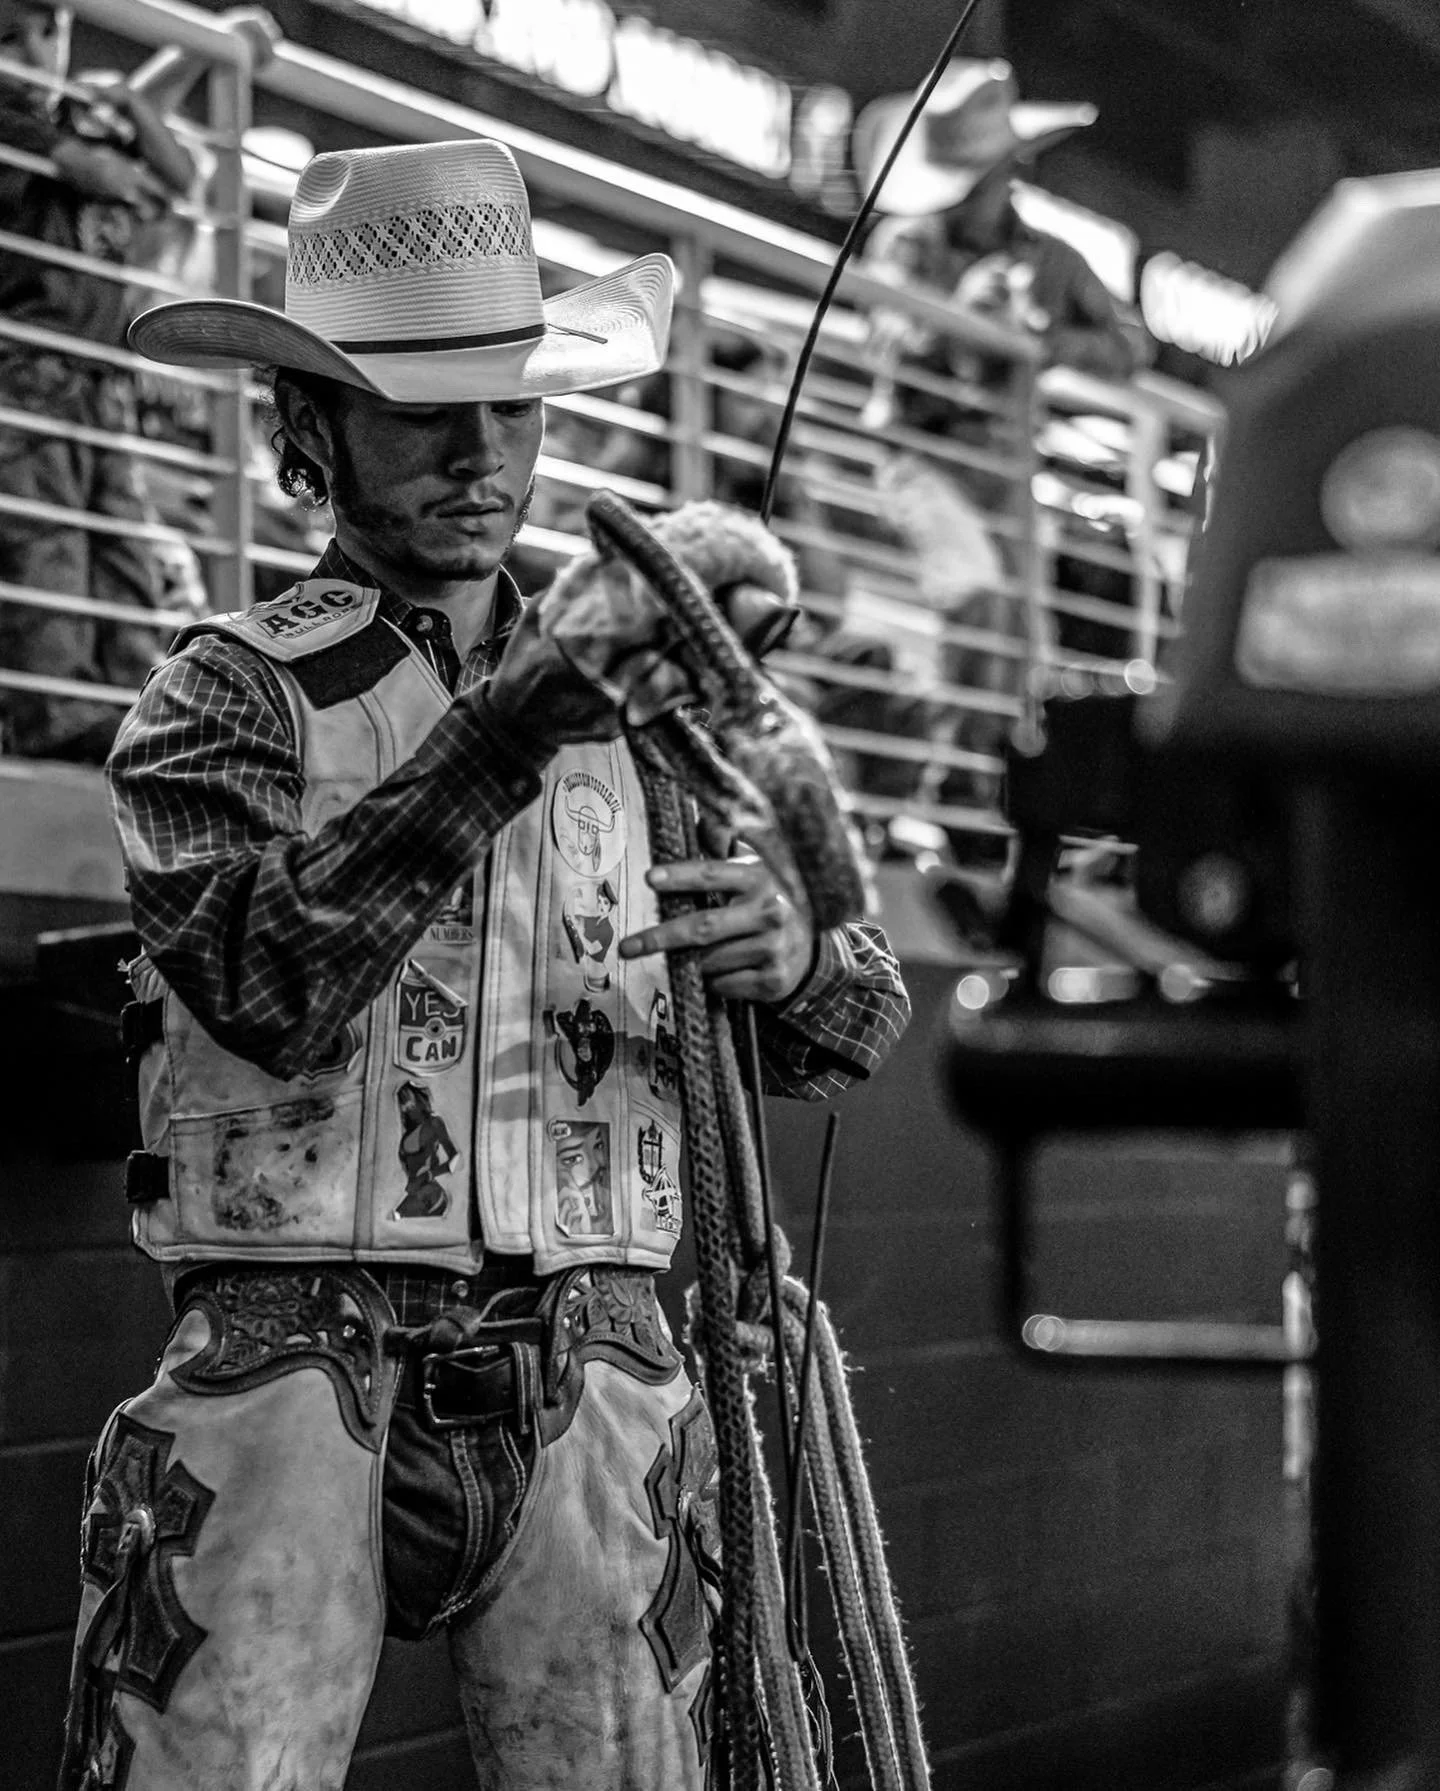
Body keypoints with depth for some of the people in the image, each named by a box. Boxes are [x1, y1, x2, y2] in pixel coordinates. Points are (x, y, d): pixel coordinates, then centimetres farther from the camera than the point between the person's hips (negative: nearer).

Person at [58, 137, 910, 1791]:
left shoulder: (646, 700, 15)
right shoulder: (226, 694, 4)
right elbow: (273, 990, -15)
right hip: (293, 1362, -3)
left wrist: (797, 959, -9)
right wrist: (510, 729, -23)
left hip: (586, 1386, 3)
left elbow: (848, 1035, 15)